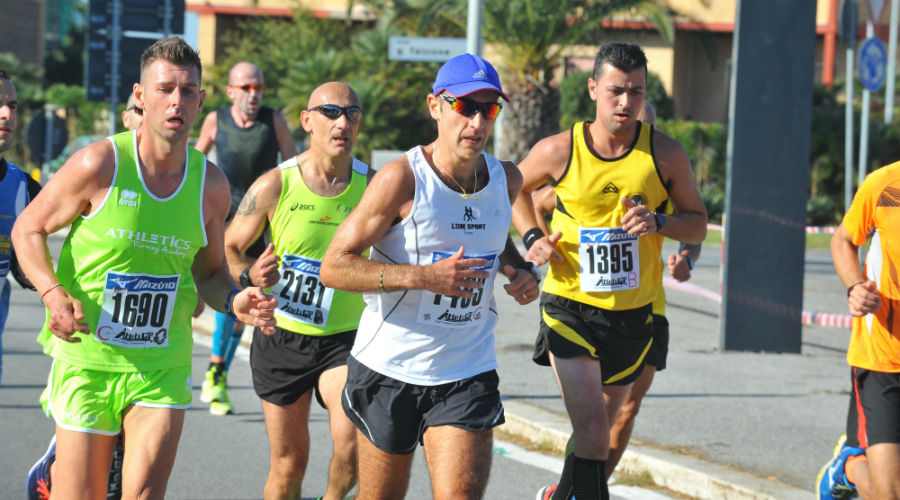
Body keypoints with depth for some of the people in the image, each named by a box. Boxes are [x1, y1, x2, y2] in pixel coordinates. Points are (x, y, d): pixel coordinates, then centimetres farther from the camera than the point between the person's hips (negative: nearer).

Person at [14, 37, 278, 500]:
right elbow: (27, 229, -1)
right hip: (87, 361, -2)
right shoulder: (100, 164, -11)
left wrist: (234, 300, -8)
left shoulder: (210, 184, 0)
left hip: (162, 368, 2)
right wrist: (53, 293, -17)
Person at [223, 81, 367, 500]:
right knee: (289, 465, 6)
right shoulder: (274, 186, -8)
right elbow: (228, 249, 2)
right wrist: (249, 275, -19)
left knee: (353, 442, -23)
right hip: (281, 337, 0)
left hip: (344, 339, 0)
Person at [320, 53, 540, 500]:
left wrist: (522, 271, 4)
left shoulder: (506, 179, 3)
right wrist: (424, 277, -25)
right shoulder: (402, 179, -14)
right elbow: (334, 266, -15)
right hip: (390, 367, -3)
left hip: (468, 375, 3)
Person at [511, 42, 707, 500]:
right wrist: (532, 237, -4)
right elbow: (514, 188, 13)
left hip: (634, 313, 3)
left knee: (600, 428, 20)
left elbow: (697, 224, 3)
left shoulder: (665, 154, -7)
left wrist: (658, 222, -18)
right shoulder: (559, 150, -9)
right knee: (593, 435, -18)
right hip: (571, 308, -3)